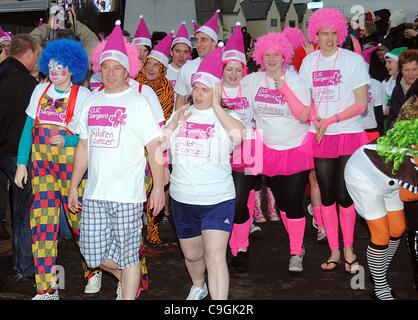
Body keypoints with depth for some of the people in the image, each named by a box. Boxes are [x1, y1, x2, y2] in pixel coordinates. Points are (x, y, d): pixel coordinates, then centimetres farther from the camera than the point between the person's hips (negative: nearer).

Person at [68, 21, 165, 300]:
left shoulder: (137, 101, -2)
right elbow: (84, 146, 17)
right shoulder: (92, 101, 13)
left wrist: (159, 186, -14)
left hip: (127, 194, -5)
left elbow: (154, 146, -7)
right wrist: (74, 187, 14)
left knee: (128, 255, 1)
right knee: (94, 253, 7)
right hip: (94, 193, 5)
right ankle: (125, 279, 35)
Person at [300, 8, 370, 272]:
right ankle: (334, 252, 18)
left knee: (344, 196, -2)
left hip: (349, 135, -3)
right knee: (327, 195, 7)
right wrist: (316, 120, -7)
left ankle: (349, 251, 14)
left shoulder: (354, 60, -5)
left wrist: (331, 120, -15)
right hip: (320, 138, 3)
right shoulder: (309, 62, 6)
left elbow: (361, 104, -8)